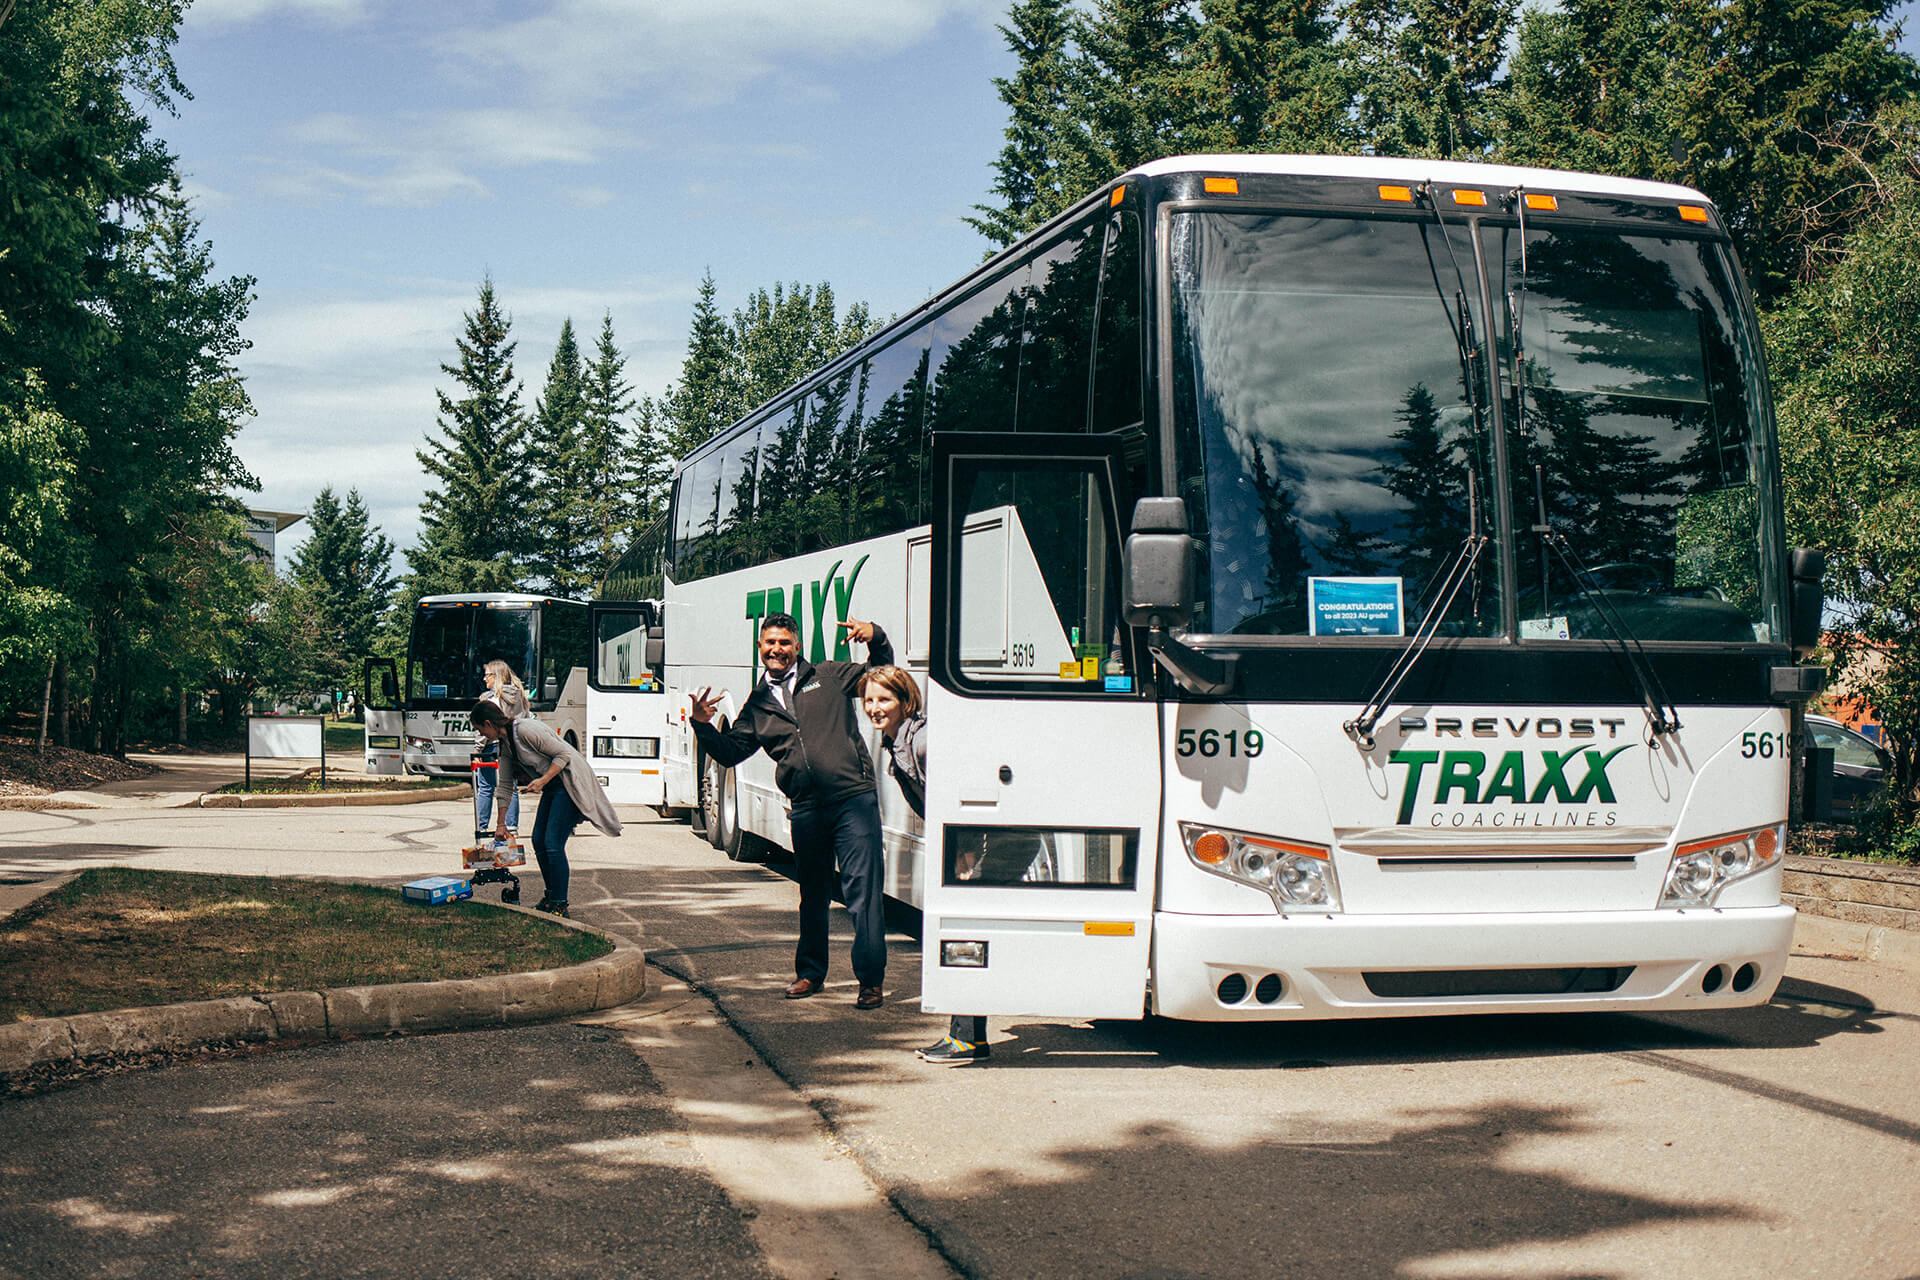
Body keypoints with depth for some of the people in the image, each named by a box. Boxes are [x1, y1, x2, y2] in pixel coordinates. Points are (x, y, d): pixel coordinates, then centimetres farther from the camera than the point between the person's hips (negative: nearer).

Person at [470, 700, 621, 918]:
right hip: (552, 787, 9)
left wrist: (542, 781, -25)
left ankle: (560, 905, -8)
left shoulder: (526, 730, -21)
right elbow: (505, 786, 16)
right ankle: (551, 895, 19)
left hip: (571, 783, -9)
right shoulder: (505, 744, 8)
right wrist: (501, 824, 17)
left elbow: (563, 754, -19)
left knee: (553, 843, -13)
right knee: (538, 840, 6)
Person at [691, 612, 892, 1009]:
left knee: (863, 890, -9)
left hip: (853, 798, -4)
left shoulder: (828, 677, 10)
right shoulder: (757, 705, 17)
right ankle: (810, 972, 31)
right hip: (806, 809, 4)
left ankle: (871, 980, -4)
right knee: (813, 895, 16)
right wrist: (703, 725, 0)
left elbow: (882, 672, 18)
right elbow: (730, 752, 16)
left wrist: (875, 637, -1)